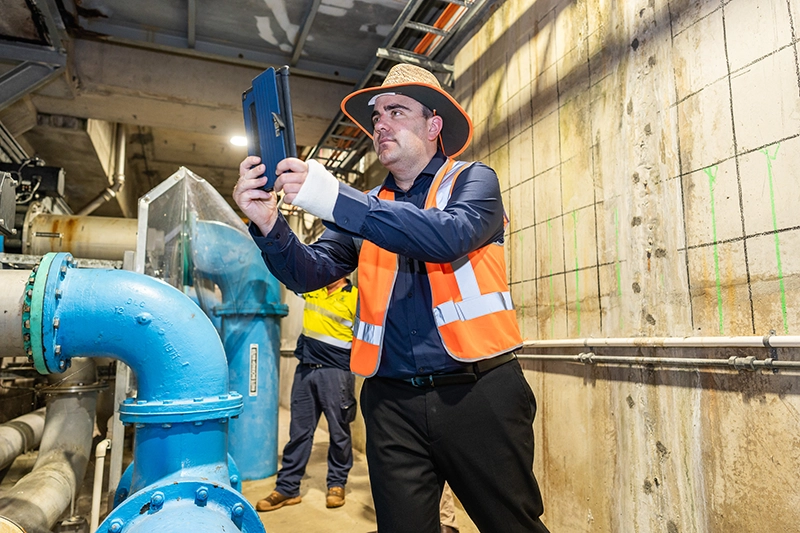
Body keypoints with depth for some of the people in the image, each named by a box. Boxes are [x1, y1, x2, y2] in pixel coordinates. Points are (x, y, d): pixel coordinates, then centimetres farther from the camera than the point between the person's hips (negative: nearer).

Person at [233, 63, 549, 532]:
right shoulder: (367, 208, 14)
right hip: (393, 402, 3)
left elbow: (451, 236, -19)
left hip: (477, 391, -2)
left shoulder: (473, 181, 3)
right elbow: (310, 271, 3)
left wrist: (337, 201, -26)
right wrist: (269, 224, -18)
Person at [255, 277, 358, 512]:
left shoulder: (355, 298, -4)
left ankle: (336, 484, 25)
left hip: (336, 372, -4)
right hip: (305, 369, 5)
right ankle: (287, 488, 20)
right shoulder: (312, 289, 10)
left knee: (339, 431, 8)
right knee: (299, 430, 11)